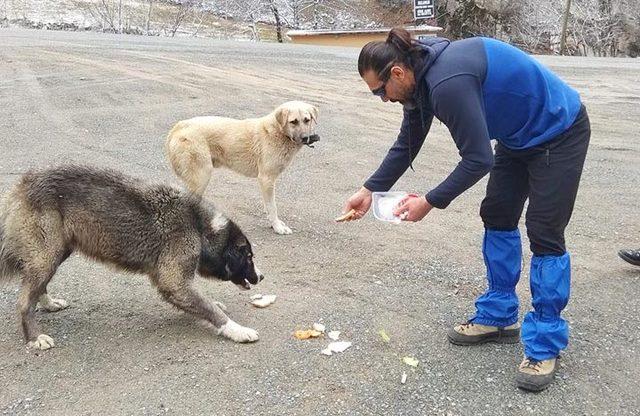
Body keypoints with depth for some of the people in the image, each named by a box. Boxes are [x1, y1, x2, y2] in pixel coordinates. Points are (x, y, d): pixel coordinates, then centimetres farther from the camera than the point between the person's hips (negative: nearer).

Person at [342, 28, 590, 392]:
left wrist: (430, 202, -20)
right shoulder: (420, 73, -4)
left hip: (559, 132, -10)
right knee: (497, 218, 10)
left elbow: (478, 160, -29)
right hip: (519, 136, 10)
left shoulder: (448, 82, -34)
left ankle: (546, 346, 4)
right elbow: (406, 146, 5)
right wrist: (369, 190, 0)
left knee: (544, 234, -8)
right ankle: (499, 317, 23)